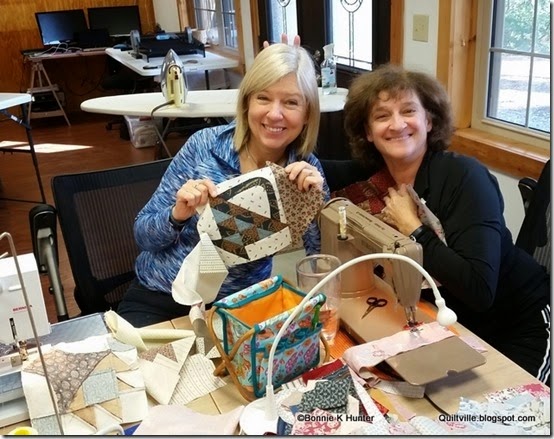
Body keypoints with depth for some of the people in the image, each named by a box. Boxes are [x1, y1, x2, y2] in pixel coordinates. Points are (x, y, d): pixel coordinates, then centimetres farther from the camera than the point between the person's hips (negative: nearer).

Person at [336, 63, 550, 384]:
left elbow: (479, 291, -35)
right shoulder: (374, 178, -7)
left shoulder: (464, 176, -27)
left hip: (522, 326, -5)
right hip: (452, 326, 5)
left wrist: (412, 227, -28)